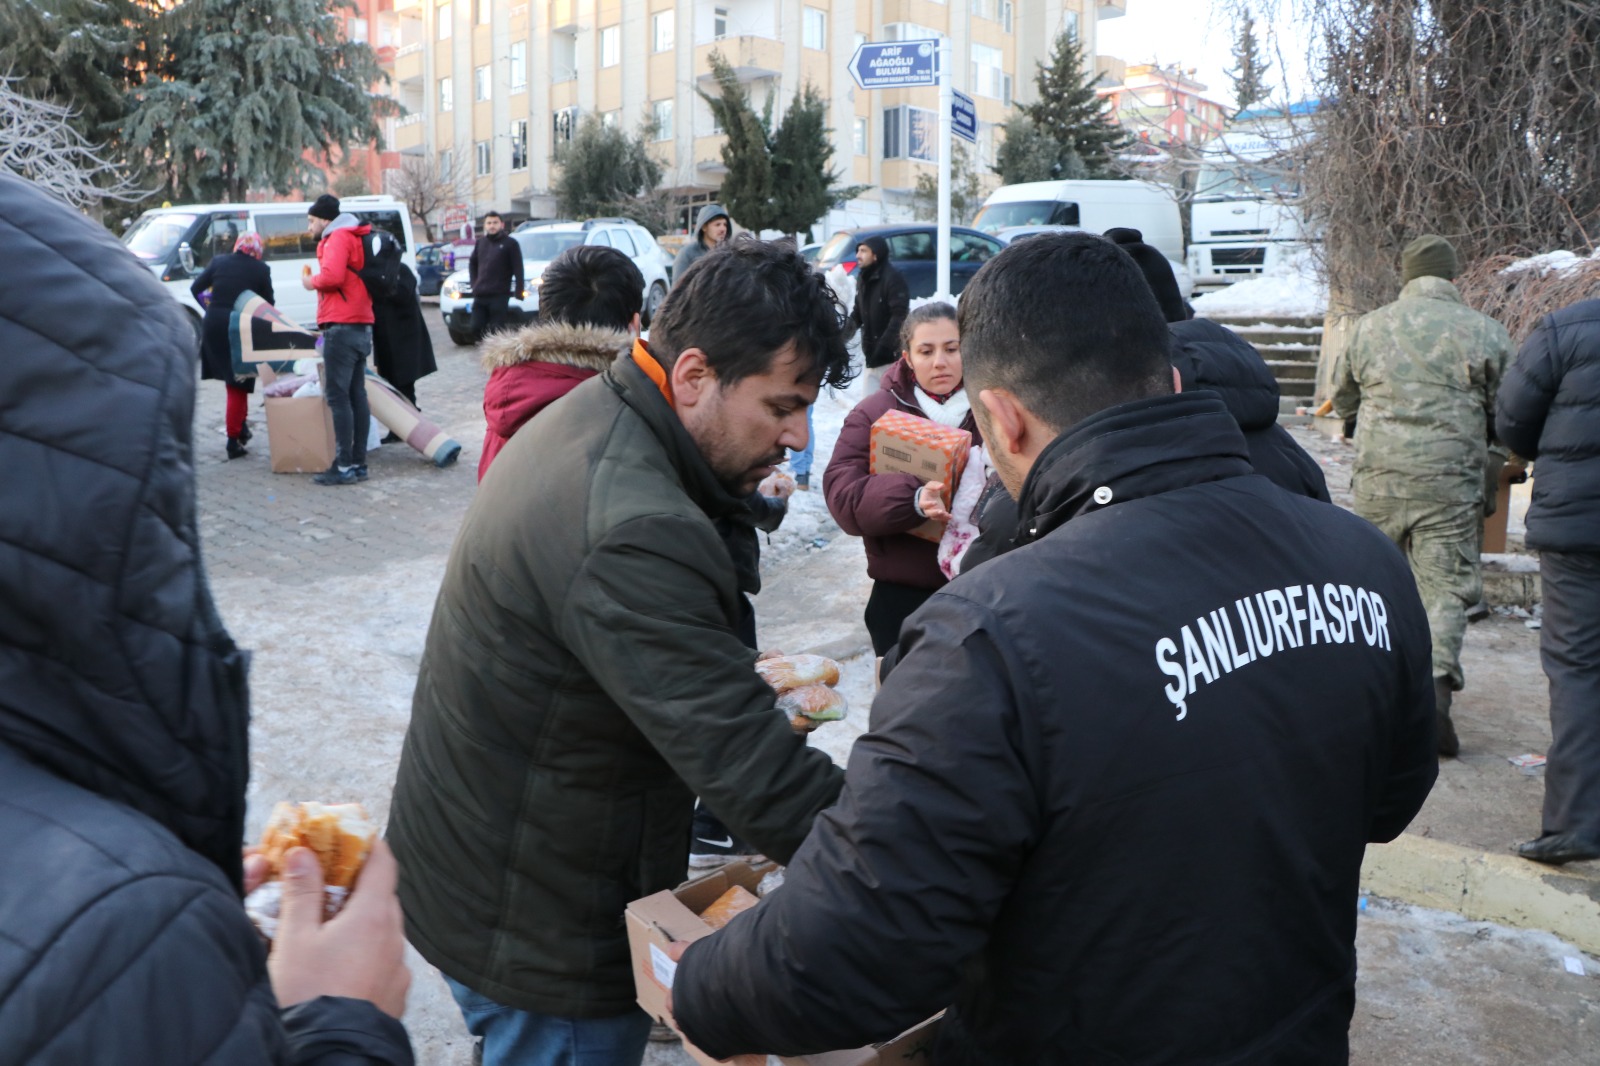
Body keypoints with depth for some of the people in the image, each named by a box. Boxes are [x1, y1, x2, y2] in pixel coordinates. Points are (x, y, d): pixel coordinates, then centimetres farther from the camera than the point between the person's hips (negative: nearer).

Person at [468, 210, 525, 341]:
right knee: (477, 328, 3)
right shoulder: (480, 243, 15)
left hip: (500, 295, -6)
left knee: (497, 330, -6)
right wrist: (474, 283, 16)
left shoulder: (510, 243, -2)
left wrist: (519, 291, -12)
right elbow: (472, 264, 27)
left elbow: (518, 269, -5)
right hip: (480, 295, 6)